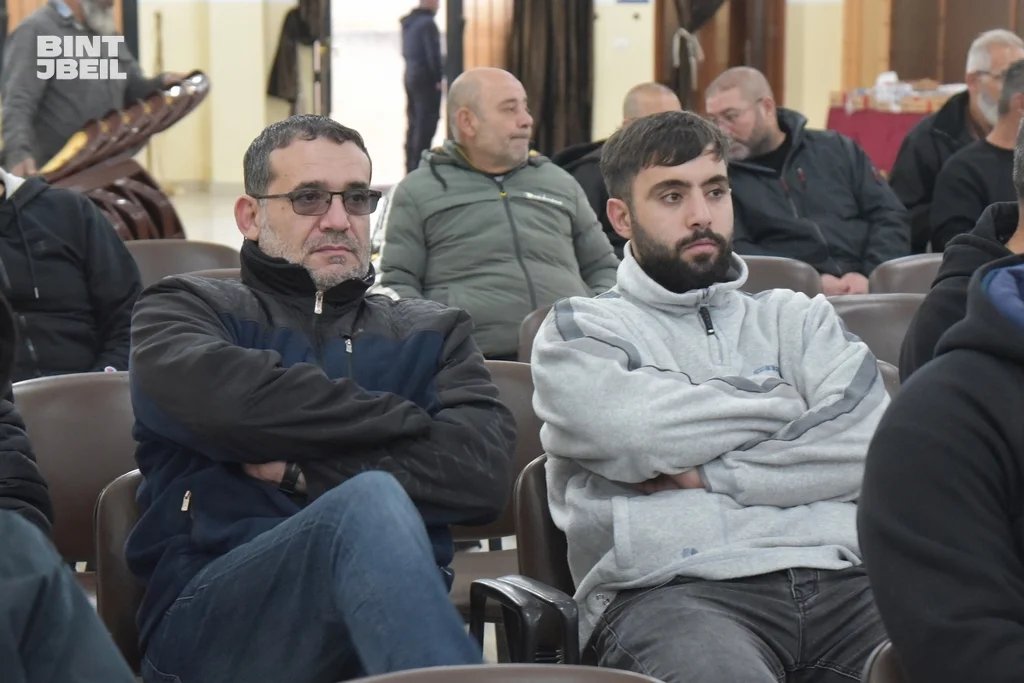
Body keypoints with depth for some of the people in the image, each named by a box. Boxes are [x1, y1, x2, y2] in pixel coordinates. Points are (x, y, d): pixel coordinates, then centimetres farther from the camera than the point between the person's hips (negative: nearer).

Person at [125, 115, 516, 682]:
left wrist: (301, 469, -2)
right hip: (212, 618, -1)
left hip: (391, 601, 2)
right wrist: (408, 422, 1)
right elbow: (222, 398, -8)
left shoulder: (431, 335, 24)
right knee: (370, 503, -34)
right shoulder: (182, 311, 18)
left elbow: (484, 473, 4)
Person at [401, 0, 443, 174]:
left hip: (410, 77, 9)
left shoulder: (408, 22, 11)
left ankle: (410, 167, 16)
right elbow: (433, 54, -18)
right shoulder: (427, 23, -15)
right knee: (426, 125, -5)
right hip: (426, 79, -9)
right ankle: (418, 166, -7)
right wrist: (438, 78, -11)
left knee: (413, 124, 13)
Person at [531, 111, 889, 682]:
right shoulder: (580, 329, 15)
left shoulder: (797, 318, 23)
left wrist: (711, 475, -3)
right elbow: (634, 434, -7)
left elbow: (872, 445, 5)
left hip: (840, 576, 4)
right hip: (671, 590, -3)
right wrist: (787, 406, 7)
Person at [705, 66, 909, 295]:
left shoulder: (836, 149, 16)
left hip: (865, 287, 2)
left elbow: (890, 216, 11)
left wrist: (870, 276, -7)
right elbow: (732, 250, -4)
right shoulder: (720, 175, 8)